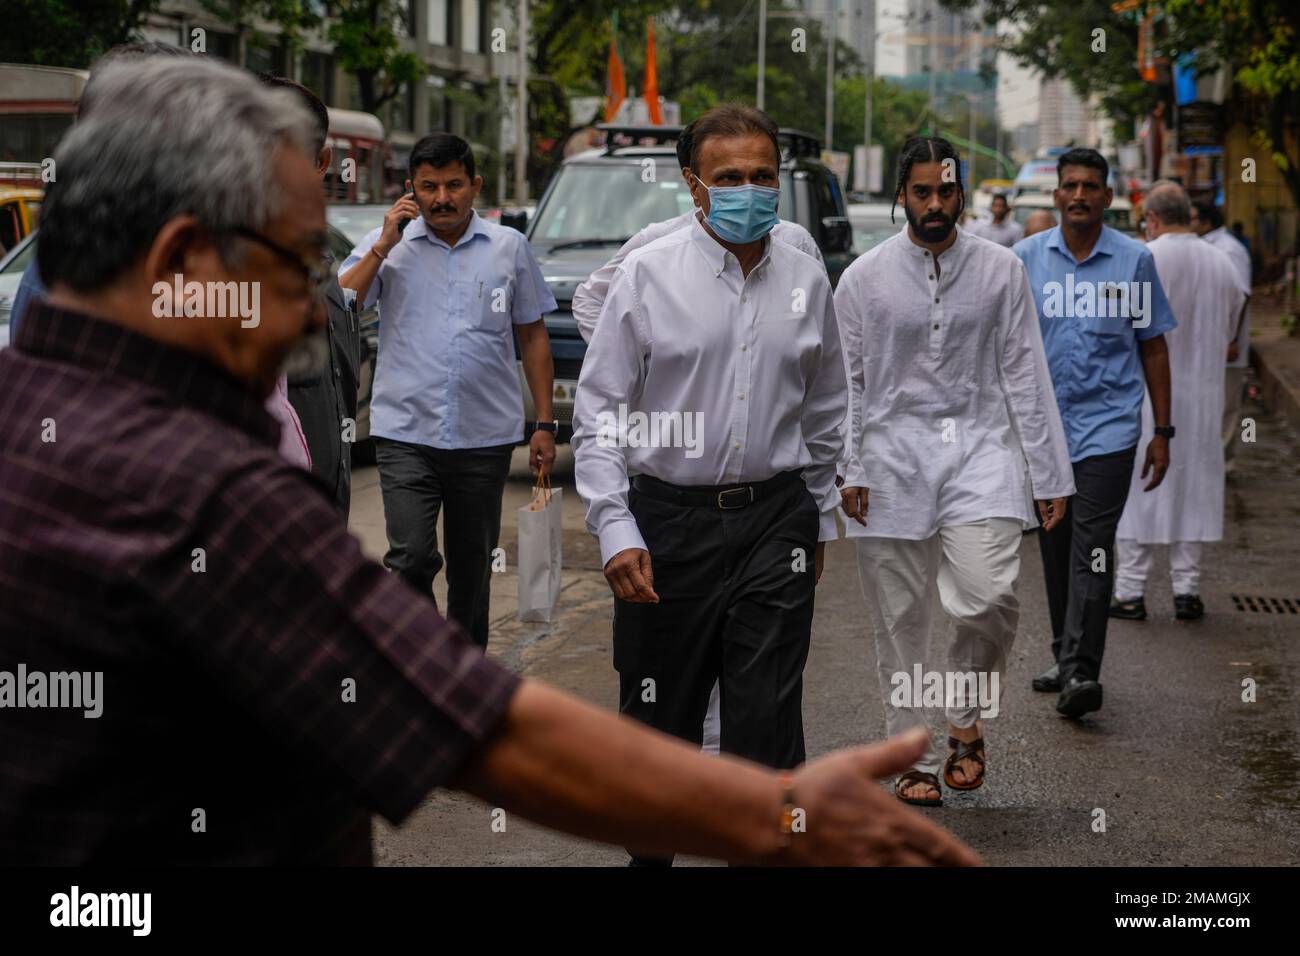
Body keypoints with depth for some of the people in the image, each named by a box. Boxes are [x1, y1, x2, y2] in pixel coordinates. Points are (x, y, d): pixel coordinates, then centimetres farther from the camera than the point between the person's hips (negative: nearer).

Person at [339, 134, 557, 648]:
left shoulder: (509, 248, 7)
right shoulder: (387, 244, 4)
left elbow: (533, 336, 11)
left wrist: (545, 423, 7)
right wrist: (382, 247, -11)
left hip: (486, 436, 2)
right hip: (406, 434, -2)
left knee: (473, 569, 10)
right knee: (411, 558, -16)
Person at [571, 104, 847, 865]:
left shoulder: (806, 280, 7)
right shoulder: (649, 274, -3)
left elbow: (826, 411, 17)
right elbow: (599, 410, -3)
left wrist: (820, 518, 18)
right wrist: (615, 529, -11)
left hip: (775, 521, 2)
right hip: (669, 519, -1)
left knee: (768, 721, -2)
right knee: (660, 718, 9)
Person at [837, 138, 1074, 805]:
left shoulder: (1002, 270, 5)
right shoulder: (863, 278, 4)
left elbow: (1025, 375, 6)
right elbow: (846, 383, 6)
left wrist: (1051, 476, 3)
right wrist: (848, 470, -4)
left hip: (981, 448, 0)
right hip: (894, 455, 0)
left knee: (989, 594, -20)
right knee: (901, 623, 3)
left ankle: (967, 719, 6)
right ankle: (915, 760, 18)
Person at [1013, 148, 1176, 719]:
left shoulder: (1134, 260, 1)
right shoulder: (1026, 257, 4)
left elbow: (1152, 348, 7)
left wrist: (1162, 431, 5)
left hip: (1108, 425, -3)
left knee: (1092, 551, -12)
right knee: (1055, 552, 11)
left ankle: (1081, 673, -16)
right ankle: (1065, 660, 24)